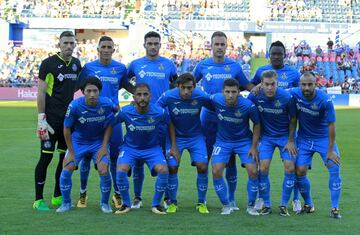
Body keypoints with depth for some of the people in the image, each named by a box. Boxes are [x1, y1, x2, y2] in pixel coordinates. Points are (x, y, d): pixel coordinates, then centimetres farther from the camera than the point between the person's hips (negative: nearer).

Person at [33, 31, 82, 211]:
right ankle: (38, 199, 1)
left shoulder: (76, 64, 10)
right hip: (51, 118, -6)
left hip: (69, 118, 6)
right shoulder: (48, 63, -7)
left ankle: (58, 197, 19)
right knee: (46, 157, -6)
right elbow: (41, 93, -9)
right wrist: (41, 119, -14)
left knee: (66, 158, 8)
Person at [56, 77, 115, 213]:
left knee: (104, 171, -15)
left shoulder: (107, 104, -20)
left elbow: (109, 126, -4)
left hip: (98, 142, 0)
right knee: (67, 169, -13)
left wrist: (104, 148, -8)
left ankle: (104, 203, 10)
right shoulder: (75, 106, -24)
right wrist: (71, 152, -8)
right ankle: (66, 203, 10)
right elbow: (67, 129, -11)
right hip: (78, 141, 0)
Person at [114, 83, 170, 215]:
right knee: (121, 171, -26)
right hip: (130, 147, 0)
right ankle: (126, 204, 0)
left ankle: (156, 204, -1)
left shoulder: (159, 112, -19)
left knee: (163, 170, -24)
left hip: (152, 148, 0)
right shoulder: (125, 112, -19)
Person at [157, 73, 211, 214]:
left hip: (196, 136, 0)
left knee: (202, 167, -10)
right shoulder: (168, 96, -21)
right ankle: (173, 202, 13)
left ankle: (201, 203, 8)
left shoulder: (201, 96, -20)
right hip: (175, 136, 0)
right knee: (172, 168, -7)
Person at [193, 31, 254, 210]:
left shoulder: (235, 66, 3)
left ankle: (231, 198, 16)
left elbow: (247, 85, 9)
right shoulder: (202, 65, 4)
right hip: (208, 119, 0)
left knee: (230, 159, 4)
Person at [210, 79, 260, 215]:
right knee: (216, 172, -12)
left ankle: (251, 206, 10)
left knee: (253, 172, -11)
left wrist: (254, 146, -8)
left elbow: (257, 124, -7)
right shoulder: (215, 100, -21)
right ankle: (226, 206, 7)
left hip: (244, 141, -1)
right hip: (222, 141, 1)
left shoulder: (248, 105, -24)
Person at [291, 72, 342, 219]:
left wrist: (330, 150, -18)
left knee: (334, 168, -14)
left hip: (324, 138, -2)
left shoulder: (325, 100, -24)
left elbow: (331, 125, -19)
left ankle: (334, 208, -3)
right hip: (304, 138, 2)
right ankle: (308, 204, 17)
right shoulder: (294, 94, -17)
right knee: (300, 171, -6)